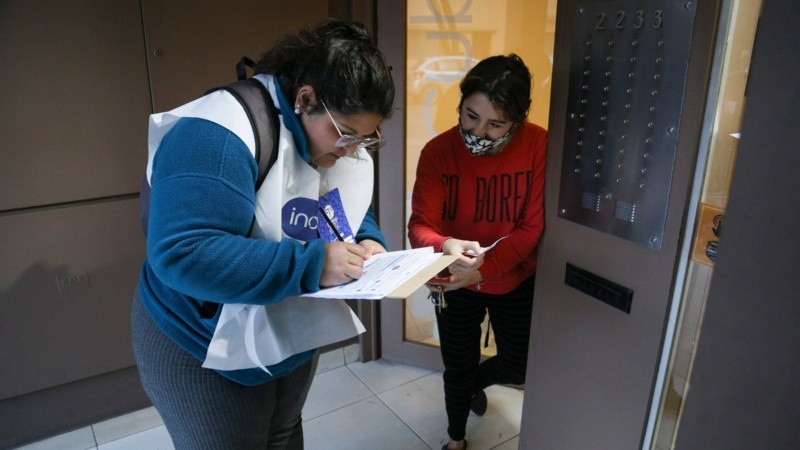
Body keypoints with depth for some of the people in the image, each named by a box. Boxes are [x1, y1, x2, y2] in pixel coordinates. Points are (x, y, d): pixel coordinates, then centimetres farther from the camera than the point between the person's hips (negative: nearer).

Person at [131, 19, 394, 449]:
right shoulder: (217, 136, -32)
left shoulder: (342, 141, -5)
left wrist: (368, 242, -16)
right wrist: (312, 263, -40)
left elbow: (354, 214, 8)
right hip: (205, 350, -7)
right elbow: (182, 254, -38)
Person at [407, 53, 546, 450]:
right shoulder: (437, 151, -20)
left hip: (516, 281, 1)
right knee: (457, 370, 15)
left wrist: (484, 267, -34)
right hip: (455, 285, 0)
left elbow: (533, 227, -20)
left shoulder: (539, 146, -20)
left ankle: (475, 381, 54)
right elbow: (420, 225, -23)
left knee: (520, 368, 16)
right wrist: (444, 247, -47)